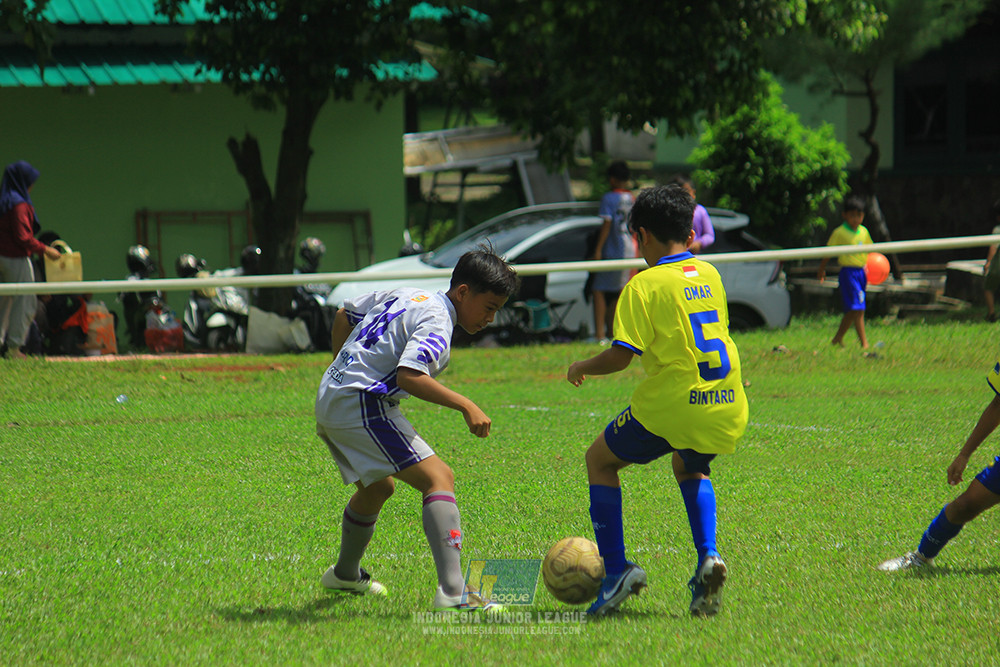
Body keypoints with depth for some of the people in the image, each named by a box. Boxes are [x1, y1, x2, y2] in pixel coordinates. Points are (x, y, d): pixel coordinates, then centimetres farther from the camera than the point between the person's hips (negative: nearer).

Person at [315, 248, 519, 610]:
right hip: (362, 405, -10)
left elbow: (344, 315, 29)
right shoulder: (436, 321, -12)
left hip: (329, 400, 10)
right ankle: (452, 593, -34)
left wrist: (342, 371, 35)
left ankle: (345, 573, 55)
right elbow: (409, 375, -28)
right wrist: (465, 406, -26)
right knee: (439, 478, -18)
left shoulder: (405, 295, 17)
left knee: (378, 487, 32)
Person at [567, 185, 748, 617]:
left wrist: (582, 368, 7)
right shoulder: (709, 275, 12)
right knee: (690, 468, 34)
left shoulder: (645, 284, -7)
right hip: (727, 404, 6)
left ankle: (616, 570, 7)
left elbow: (621, 356, -13)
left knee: (600, 460, 18)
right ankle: (708, 558, 9)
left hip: (671, 404, -6)